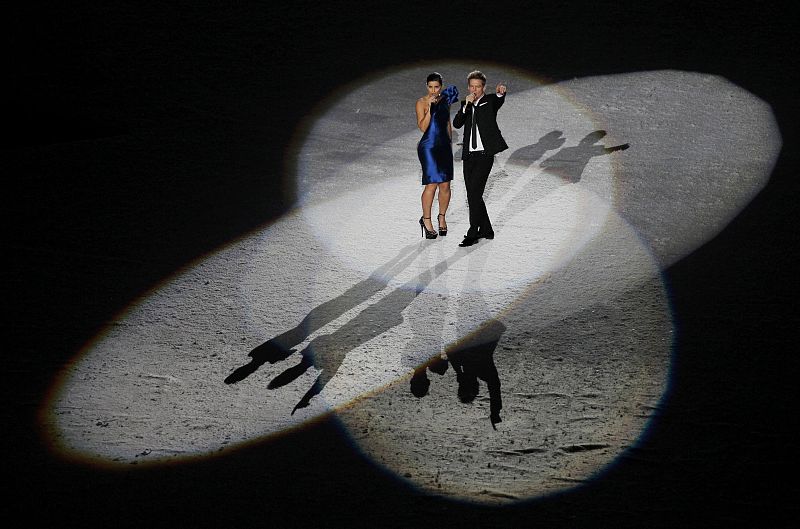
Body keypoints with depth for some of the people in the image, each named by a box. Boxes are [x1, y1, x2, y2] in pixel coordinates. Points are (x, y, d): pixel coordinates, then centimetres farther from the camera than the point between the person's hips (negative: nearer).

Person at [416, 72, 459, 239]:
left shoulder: (445, 100, 11)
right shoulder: (421, 102, -6)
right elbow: (422, 127, -15)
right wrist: (430, 107, -22)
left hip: (444, 146, 5)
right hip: (428, 146, -5)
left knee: (445, 185, 3)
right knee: (431, 184, -10)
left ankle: (442, 217, 21)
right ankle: (426, 220, 6)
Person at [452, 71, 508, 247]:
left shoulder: (490, 101, 3)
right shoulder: (466, 105, 15)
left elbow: (499, 100, -22)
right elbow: (456, 124, 0)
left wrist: (500, 92, -44)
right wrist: (466, 105, -11)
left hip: (485, 155, -6)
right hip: (469, 156, 6)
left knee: (474, 192, -13)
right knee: (472, 195, 9)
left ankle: (472, 233, -7)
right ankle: (486, 230, 23)